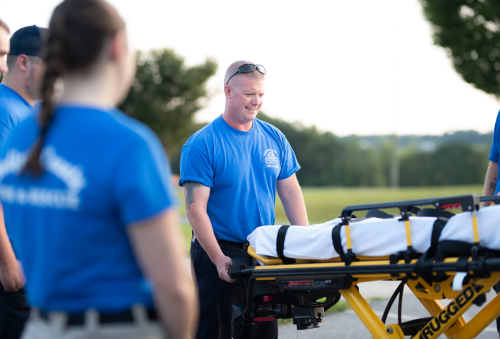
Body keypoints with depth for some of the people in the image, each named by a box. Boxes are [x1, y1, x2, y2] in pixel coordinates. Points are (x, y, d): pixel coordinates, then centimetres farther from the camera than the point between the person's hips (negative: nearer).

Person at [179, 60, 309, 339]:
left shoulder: (274, 139, 8)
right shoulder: (202, 144, -10)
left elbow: (290, 191, 11)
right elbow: (196, 207, -14)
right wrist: (219, 259, -21)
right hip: (220, 255, -5)